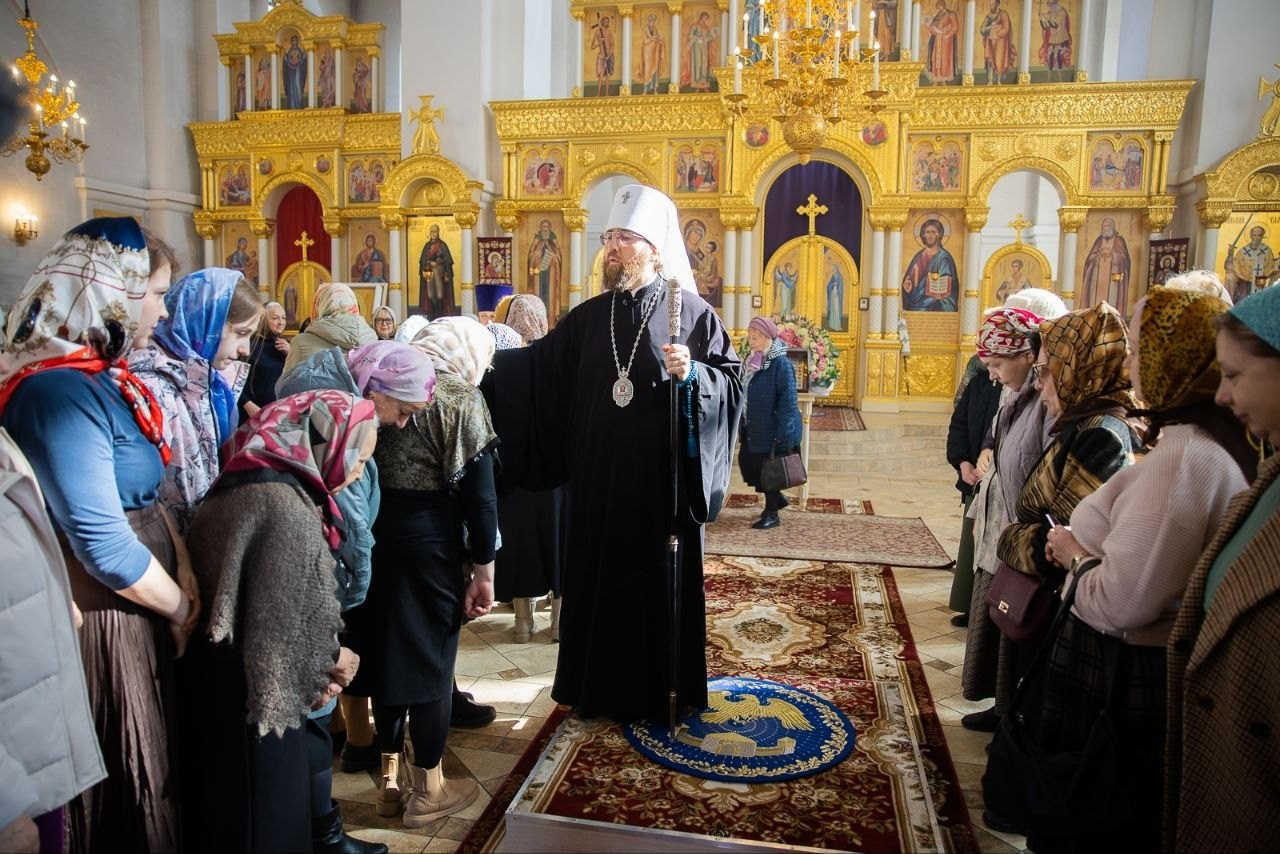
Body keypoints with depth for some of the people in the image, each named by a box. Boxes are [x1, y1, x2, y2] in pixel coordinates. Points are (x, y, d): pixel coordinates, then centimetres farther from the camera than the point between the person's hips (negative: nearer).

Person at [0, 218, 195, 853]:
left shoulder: (104, 374, 6)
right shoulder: (60, 390, -24)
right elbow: (103, 545, -26)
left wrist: (183, 570, -5)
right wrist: (180, 609, -11)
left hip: (135, 608, 9)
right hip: (100, 617, -9)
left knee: (148, 766, 24)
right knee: (124, 786, 11)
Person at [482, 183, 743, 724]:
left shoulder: (692, 311, -3)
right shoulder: (589, 316, 8)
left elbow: (732, 381, -4)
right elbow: (537, 364, 10)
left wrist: (692, 373, -22)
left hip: (662, 480, -4)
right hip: (599, 480, 4)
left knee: (661, 581, 7)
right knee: (598, 579, 11)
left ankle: (660, 689, 26)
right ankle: (601, 686, 29)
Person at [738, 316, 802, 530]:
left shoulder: (780, 363, -16)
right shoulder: (751, 360, 8)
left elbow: (788, 400, -19)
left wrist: (783, 434, -22)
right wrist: (742, 424, 17)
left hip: (772, 430, -8)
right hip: (753, 428, 8)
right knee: (746, 462, 13)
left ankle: (772, 514, 17)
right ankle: (777, 498, 32)